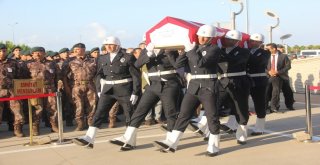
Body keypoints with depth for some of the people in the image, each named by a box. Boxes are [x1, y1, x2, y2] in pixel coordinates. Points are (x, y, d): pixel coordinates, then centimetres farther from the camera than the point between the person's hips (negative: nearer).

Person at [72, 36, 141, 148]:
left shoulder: (128, 58, -4)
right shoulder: (102, 59, 10)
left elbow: (136, 76, -5)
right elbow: (99, 75, 17)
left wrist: (135, 93, -10)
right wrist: (99, 90, 8)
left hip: (124, 90, -4)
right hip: (108, 90, 4)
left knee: (129, 115, 3)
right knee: (98, 113, -5)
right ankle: (88, 139, -9)